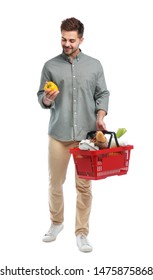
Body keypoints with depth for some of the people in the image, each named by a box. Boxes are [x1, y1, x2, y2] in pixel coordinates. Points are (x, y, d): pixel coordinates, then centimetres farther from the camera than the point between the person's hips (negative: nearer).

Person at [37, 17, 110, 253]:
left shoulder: (94, 65, 6)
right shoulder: (50, 66, 4)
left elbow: (103, 94, 9)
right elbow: (41, 99, 6)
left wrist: (100, 116, -8)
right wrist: (47, 99, -16)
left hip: (86, 134, 0)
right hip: (58, 134, 0)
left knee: (84, 186, 2)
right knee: (55, 182, 9)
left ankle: (82, 233, 14)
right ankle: (56, 223, 32)